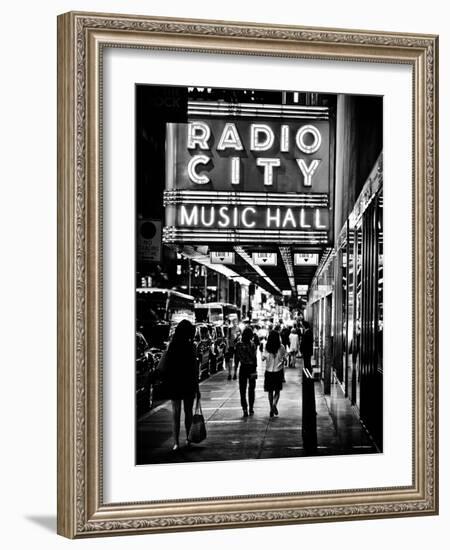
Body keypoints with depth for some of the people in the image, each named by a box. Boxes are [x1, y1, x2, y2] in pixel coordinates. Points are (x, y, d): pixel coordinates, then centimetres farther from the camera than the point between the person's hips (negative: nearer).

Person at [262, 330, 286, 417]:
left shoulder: (267, 347, -8)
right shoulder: (281, 347, -8)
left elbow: (263, 358, -8)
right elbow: (284, 358, -1)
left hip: (269, 371, 1)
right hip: (278, 371, -1)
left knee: (270, 391, 12)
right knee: (277, 391, 10)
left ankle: (271, 409, 11)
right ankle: (274, 404, -15)